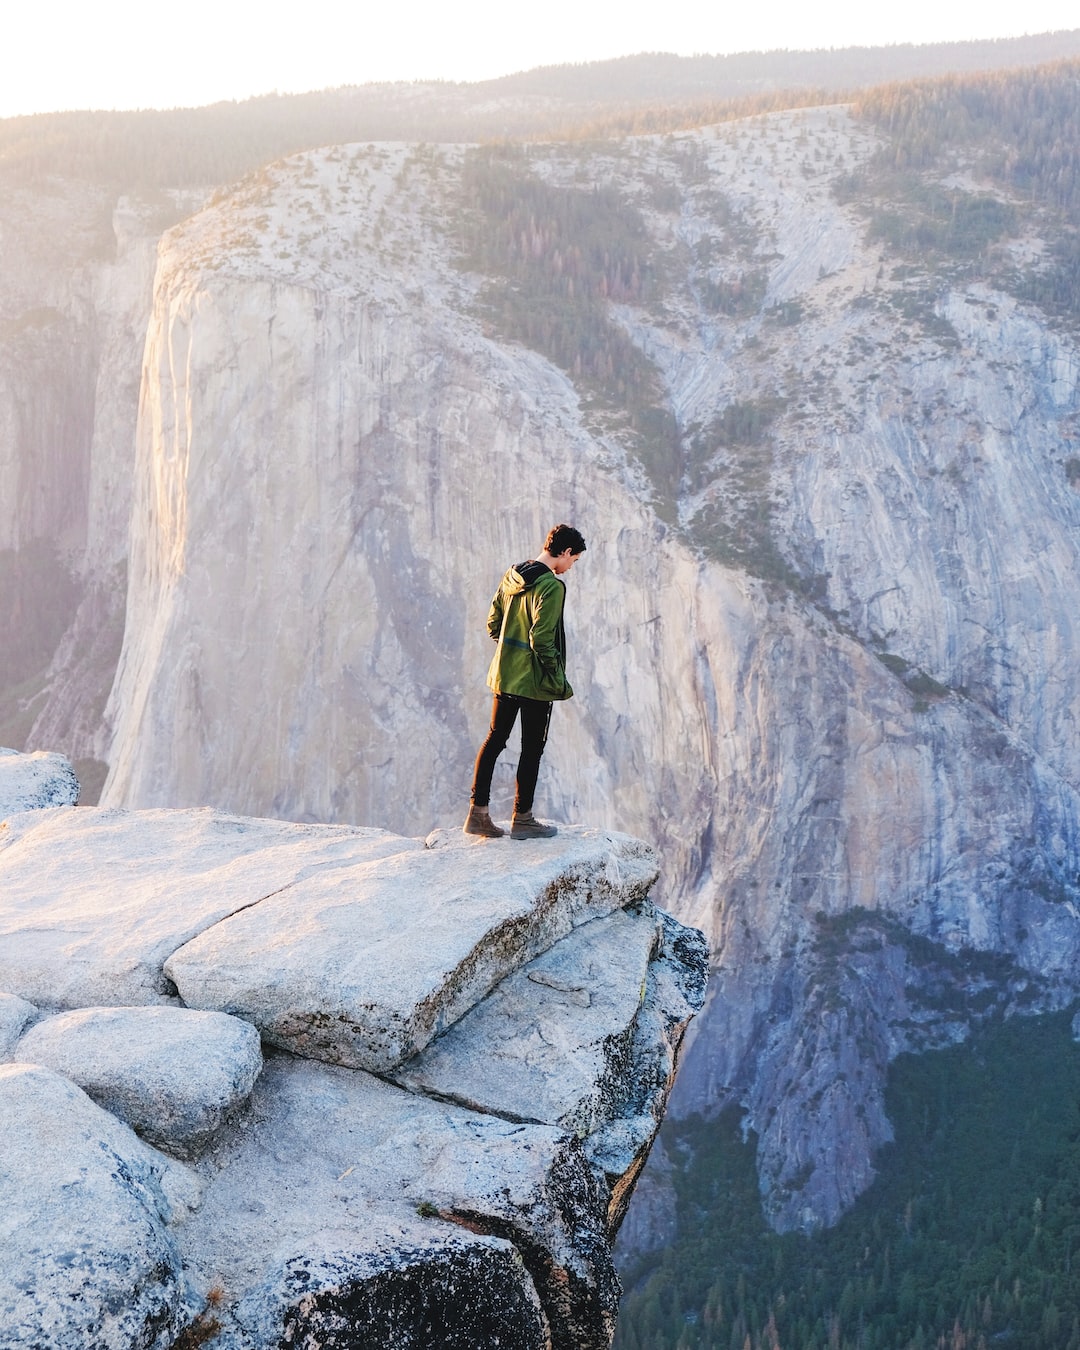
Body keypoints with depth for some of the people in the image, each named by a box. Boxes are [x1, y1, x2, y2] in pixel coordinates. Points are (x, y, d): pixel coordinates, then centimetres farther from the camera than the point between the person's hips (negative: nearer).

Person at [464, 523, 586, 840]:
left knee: (495, 739, 13)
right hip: (534, 681, -7)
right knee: (532, 747, 4)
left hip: (504, 674, 8)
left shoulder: (512, 576, 7)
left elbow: (493, 622, 13)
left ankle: (478, 813, 14)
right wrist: (558, 681, -14)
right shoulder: (551, 586, -18)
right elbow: (542, 640, -22)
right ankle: (522, 819, 11)